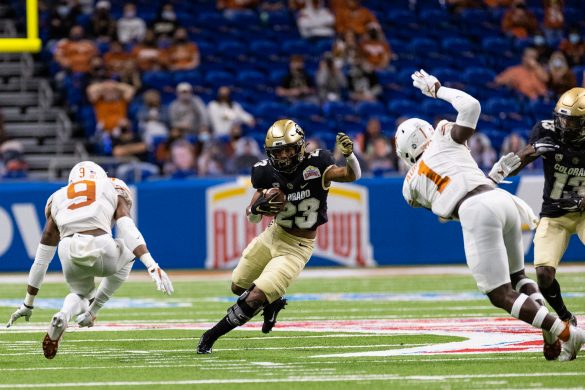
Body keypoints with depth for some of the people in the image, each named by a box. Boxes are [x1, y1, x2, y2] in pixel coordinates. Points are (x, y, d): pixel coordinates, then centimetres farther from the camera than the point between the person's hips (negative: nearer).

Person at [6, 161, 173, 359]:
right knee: (126, 254, 36)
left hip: (70, 254, 2)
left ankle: (63, 316, 0)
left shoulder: (57, 199, 32)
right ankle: (92, 311, 25)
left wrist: (28, 304, 38)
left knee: (80, 293, 35)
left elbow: (42, 260, 33)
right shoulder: (113, 191, 26)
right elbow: (129, 232, 5)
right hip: (102, 248, -2)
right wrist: (153, 267, -4)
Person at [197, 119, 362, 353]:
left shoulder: (314, 166, -22)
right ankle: (272, 302, 49)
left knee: (254, 299, -14)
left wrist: (349, 155, -54)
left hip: (296, 247, -5)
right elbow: (252, 218, -4)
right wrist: (257, 208, -28)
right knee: (238, 287, 20)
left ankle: (211, 336, 3)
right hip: (273, 235, 5)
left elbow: (352, 176, -33)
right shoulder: (267, 173, -12)